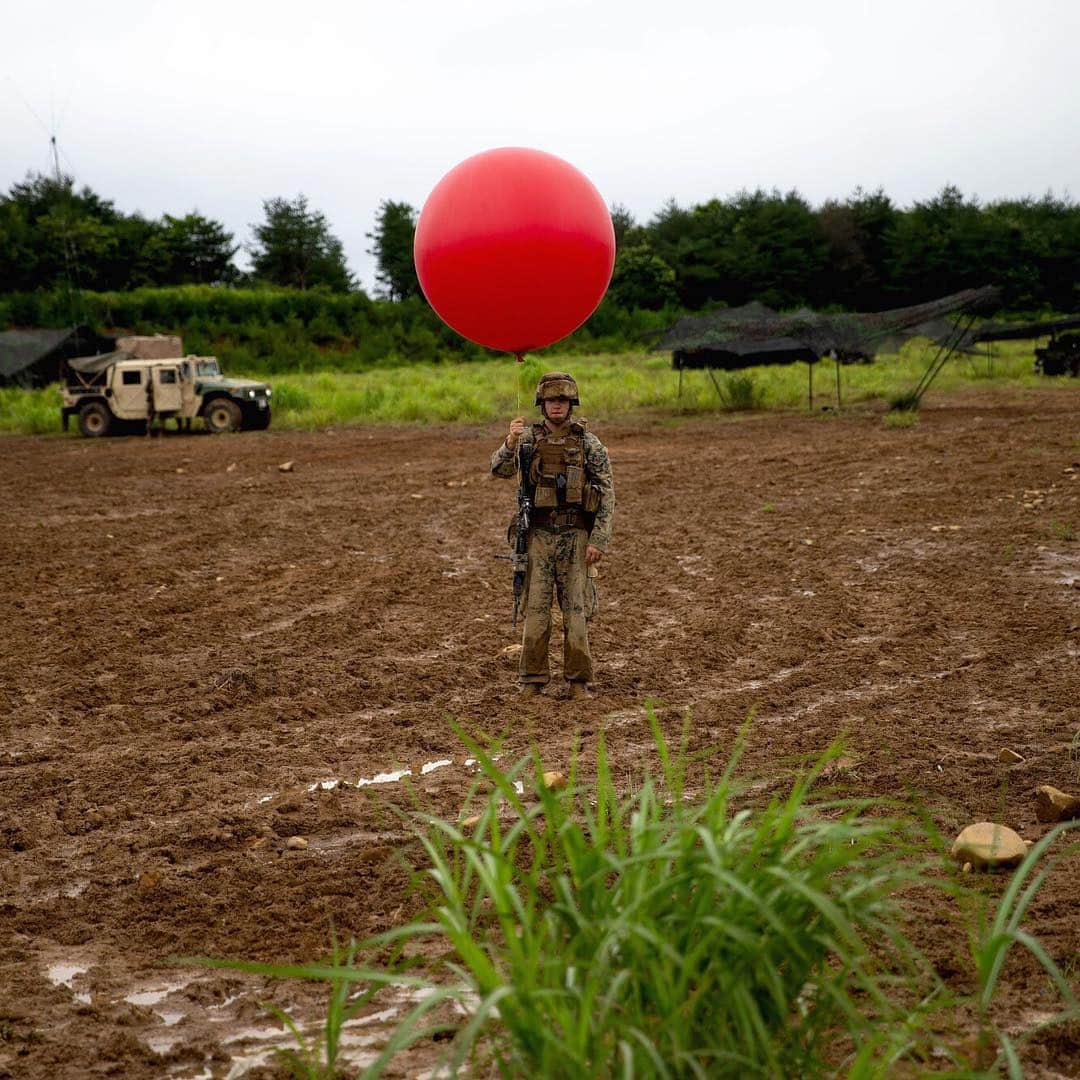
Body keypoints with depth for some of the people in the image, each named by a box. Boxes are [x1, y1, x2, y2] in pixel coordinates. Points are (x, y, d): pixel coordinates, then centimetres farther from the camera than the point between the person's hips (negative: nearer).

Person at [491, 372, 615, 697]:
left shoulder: (589, 444, 0)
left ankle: (578, 680, 9)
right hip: (539, 535, 1)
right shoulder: (529, 437, 5)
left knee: (576, 609, 1)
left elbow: (607, 495, -2)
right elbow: (500, 469, -8)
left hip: (576, 536, -1)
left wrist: (599, 540, -10)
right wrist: (510, 443, -28)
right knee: (535, 608, 2)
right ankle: (533, 679, 9)